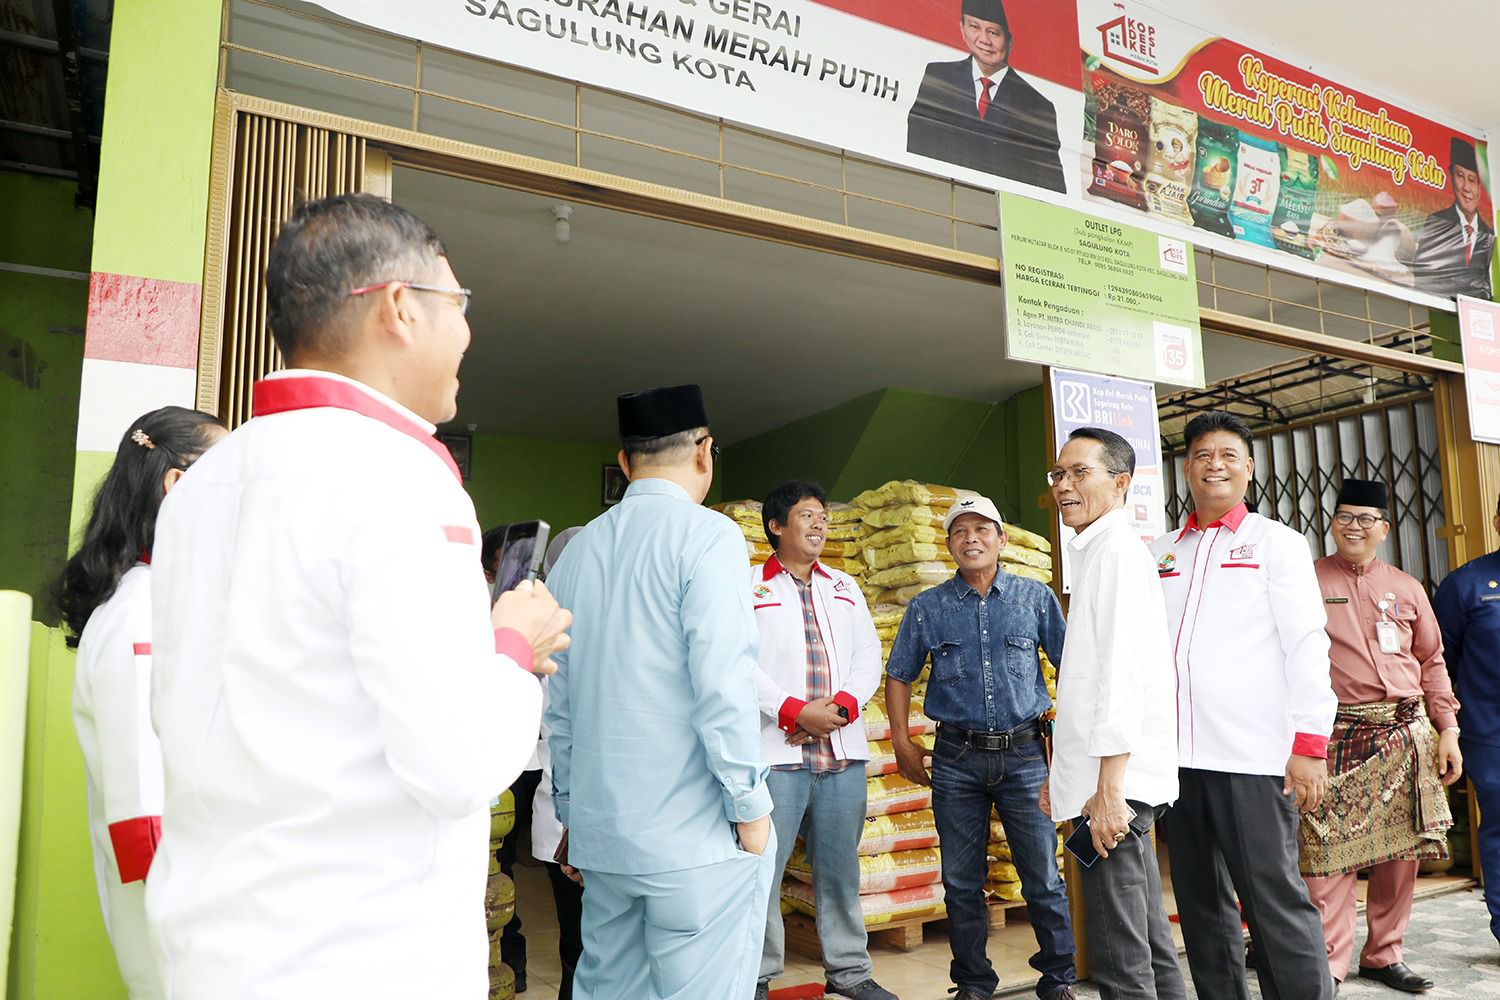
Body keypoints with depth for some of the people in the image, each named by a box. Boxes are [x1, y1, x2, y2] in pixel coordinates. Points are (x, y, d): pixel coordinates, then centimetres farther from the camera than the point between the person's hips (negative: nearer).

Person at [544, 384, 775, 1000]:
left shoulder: (577, 551, 9)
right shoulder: (707, 535, -10)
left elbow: (558, 702, 13)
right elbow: (722, 685, -17)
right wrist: (750, 806, -7)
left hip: (600, 833, 7)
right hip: (695, 835, -6)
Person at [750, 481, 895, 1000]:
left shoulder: (845, 588, 18)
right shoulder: (748, 585, 3)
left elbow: (869, 655, 11)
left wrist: (842, 706, -6)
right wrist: (795, 712, -14)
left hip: (843, 750, 5)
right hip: (776, 751, -4)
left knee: (841, 868, 12)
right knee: (762, 869, -3)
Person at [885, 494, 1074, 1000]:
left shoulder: (1035, 597, 4)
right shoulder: (927, 607, 5)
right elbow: (898, 676, 11)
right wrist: (902, 742, 5)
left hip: (1024, 753, -1)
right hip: (957, 759, 1)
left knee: (1044, 877, 4)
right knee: (961, 881, 8)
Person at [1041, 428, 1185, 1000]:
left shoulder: (1117, 549, -11)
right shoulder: (1095, 551, 19)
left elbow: (1126, 670, -19)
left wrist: (1108, 786, -21)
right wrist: (1063, 774, 22)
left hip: (1116, 782, -10)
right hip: (1104, 779, 10)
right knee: (1147, 938, 18)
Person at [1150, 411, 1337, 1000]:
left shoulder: (1275, 542, 4)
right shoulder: (1162, 553, 15)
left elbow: (1306, 644, -3)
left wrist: (1309, 744, -10)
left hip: (1253, 756, -4)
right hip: (1179, 757, 4)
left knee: (1275, 902, -2)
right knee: (1201, 904, 11)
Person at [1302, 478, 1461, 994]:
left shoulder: (1407, 588, 13)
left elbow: (1431, 661, 16)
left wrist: (1448, 729, 9)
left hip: (1406, 733, 4)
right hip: (1338, 734, -4)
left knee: (1401, 849, 9)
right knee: (1330, 853, -6)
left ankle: (1383, 955, 25)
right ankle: (1328, 965, 4)